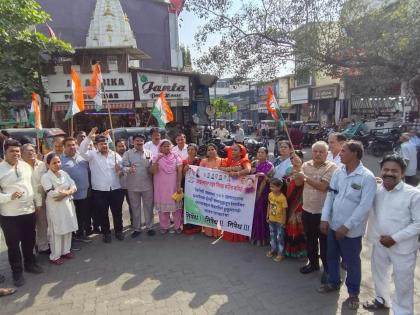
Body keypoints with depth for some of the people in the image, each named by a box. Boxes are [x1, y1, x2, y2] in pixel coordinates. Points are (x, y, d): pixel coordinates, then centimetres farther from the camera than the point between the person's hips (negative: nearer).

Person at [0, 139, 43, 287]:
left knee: (29, 241, 19)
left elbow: (33, 185, 13)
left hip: (29, 211, 4)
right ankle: (17, 272, 27)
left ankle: (30, 264, 40)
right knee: (13, 244, 10)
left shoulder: (26, 166, 4)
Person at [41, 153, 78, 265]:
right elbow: (51, 193, -20)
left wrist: (66, 193, -16)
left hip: (68, 204, 6)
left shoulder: (64, 173, 8)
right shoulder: (45, 177, -10)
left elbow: (74, 186, 3)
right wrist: (67, 191, -12)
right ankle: (55, 256, 13)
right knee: (56, 232, 0)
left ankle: (65, 251, 28)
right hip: (55, 207, -6)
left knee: (68, 229, 12)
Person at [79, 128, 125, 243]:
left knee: (117, 212, 12)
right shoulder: (93, 155, 3)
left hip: (116, 189, 2)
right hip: (99, 191, -1)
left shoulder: (115, 155, 8)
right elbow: (82, 150, -15)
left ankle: (119, 231, 29)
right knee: (103, 213, 9)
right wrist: (89, 137, -23)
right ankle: (106, 233, 26)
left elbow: (123, 170, 7)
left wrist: (120, 170, -16)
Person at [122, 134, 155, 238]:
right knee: (135, 207, 10)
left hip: (147, 185, 1)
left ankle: (149, 227, 23)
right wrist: (129, 169, -28)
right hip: (133, 186, 0)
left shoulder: (149, 153, 6)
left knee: (148, 206, 9)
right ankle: (137, 228, 23)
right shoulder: (128, 153, 1)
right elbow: (123, 166, -7)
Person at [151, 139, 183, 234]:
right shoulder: (156, 158, 0)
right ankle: (164, 226, 20)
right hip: (161, 186, 0)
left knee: (176, 205, 4)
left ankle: (177, 226, 17)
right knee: (163, 206, 6)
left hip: (174, 186, 0)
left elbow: (179, 171, -4)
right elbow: (153, 171, -11)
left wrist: (179, 185, -10)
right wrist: (157, 160, -22)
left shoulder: (176, 157, 0)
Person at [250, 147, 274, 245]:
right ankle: (254, 235, 21)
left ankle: (262, 237, 10)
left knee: (261, 213, -3)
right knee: (253, 212, 7)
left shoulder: (269, 166, -3)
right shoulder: (254, 163, 11)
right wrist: (251, 172, -4)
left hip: (263, 192, -5)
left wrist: (264, 175, -24)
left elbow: (270, 180, -7)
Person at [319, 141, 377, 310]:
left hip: (351, 230, -5)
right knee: (331, 256, 21)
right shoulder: (338, 172, 0)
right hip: (333, 225, 6)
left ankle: (353, 293, 34)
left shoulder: (367, 177, -17)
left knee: (352, 262, 12)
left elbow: (364, 206, -19)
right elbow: (330, 195, 4)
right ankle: (333, 282, 43)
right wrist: (325, 218, -3)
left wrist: (346, 227, -19)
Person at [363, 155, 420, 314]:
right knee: (379, 274, 24)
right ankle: (381, 300, 50)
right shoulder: (376, 190, -2)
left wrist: (395, 238, -18)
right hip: (379, 244, 5)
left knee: (403, 283, 11)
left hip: (402, 248, -5)